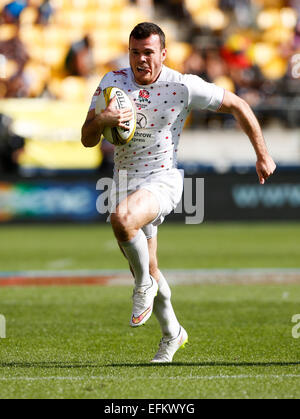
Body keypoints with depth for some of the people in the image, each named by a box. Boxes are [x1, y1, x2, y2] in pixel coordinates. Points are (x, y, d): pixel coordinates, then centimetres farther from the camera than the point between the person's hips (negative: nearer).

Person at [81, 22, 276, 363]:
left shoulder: (183, 86, -12)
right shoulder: (113, 83, -4)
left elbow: (238, 106, -1)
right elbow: (87, 140, -5)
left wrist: (263, 155, 2)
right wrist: (101, 120, -29)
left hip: (163, 181, -5)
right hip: (125, 181, 5)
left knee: (122, 219, -36)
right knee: (148, 270, 13)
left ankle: (145, 286, -11)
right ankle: (172, 334, 35)